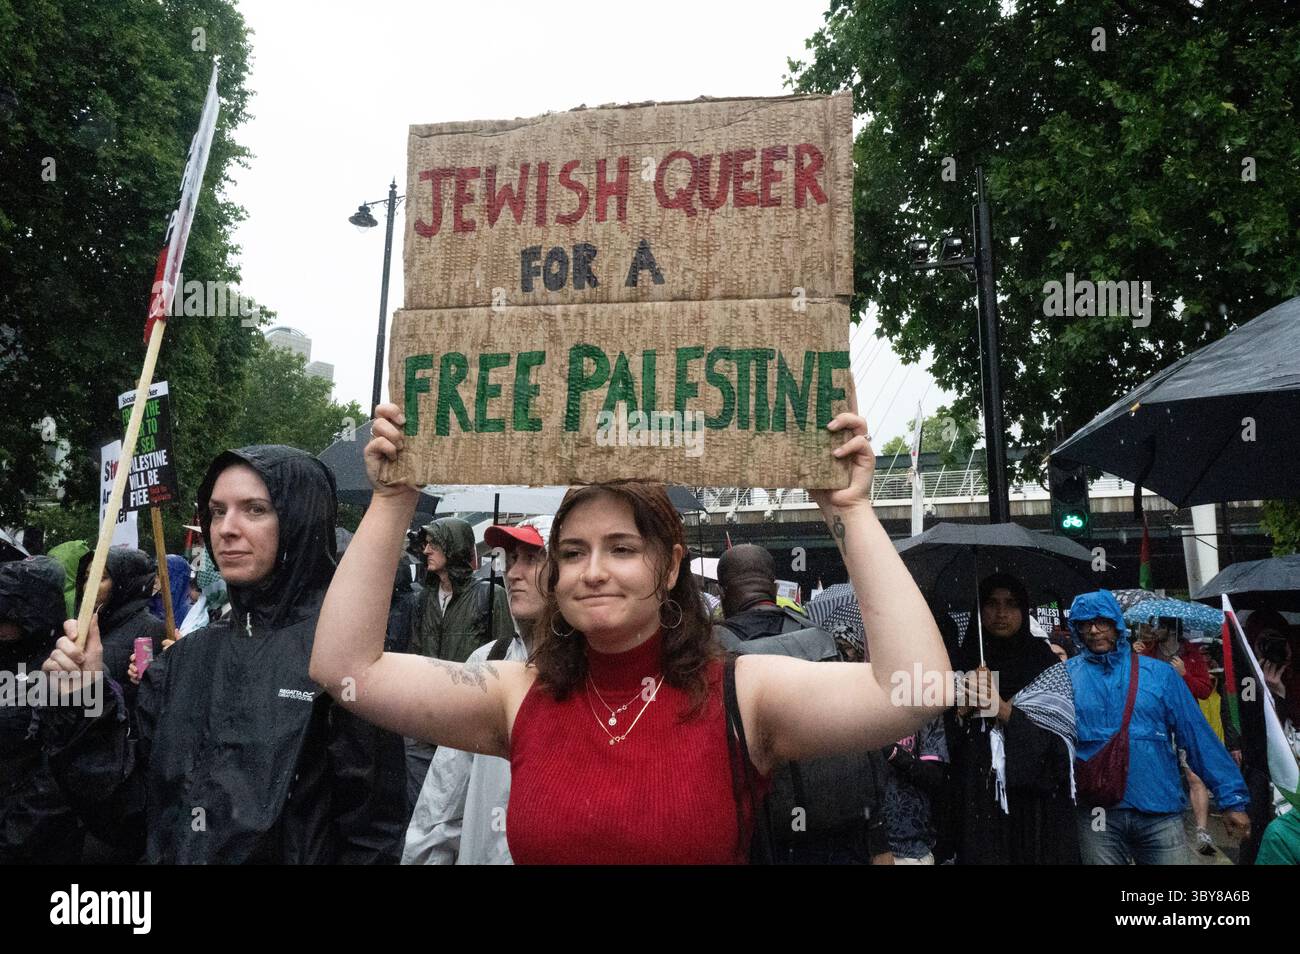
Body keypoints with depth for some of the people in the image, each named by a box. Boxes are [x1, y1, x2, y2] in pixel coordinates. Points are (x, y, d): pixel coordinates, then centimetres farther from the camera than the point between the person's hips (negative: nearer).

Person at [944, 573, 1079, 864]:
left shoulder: (1047, 666, 1)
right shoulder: (962, 663, 5)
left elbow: (1059, 741, -7)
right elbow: (942, 739, 6)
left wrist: (1003, 710, -17)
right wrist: (962, 711, -13)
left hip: (1035, 807, -1)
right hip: (977, 805, 1)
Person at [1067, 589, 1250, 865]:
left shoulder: (1160, 673, 5)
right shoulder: (1065, 676, 3)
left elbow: (1197, 736, 4)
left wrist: (1232, 799, 2)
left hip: (1160, 811, 1)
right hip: (1097, 814, 0)